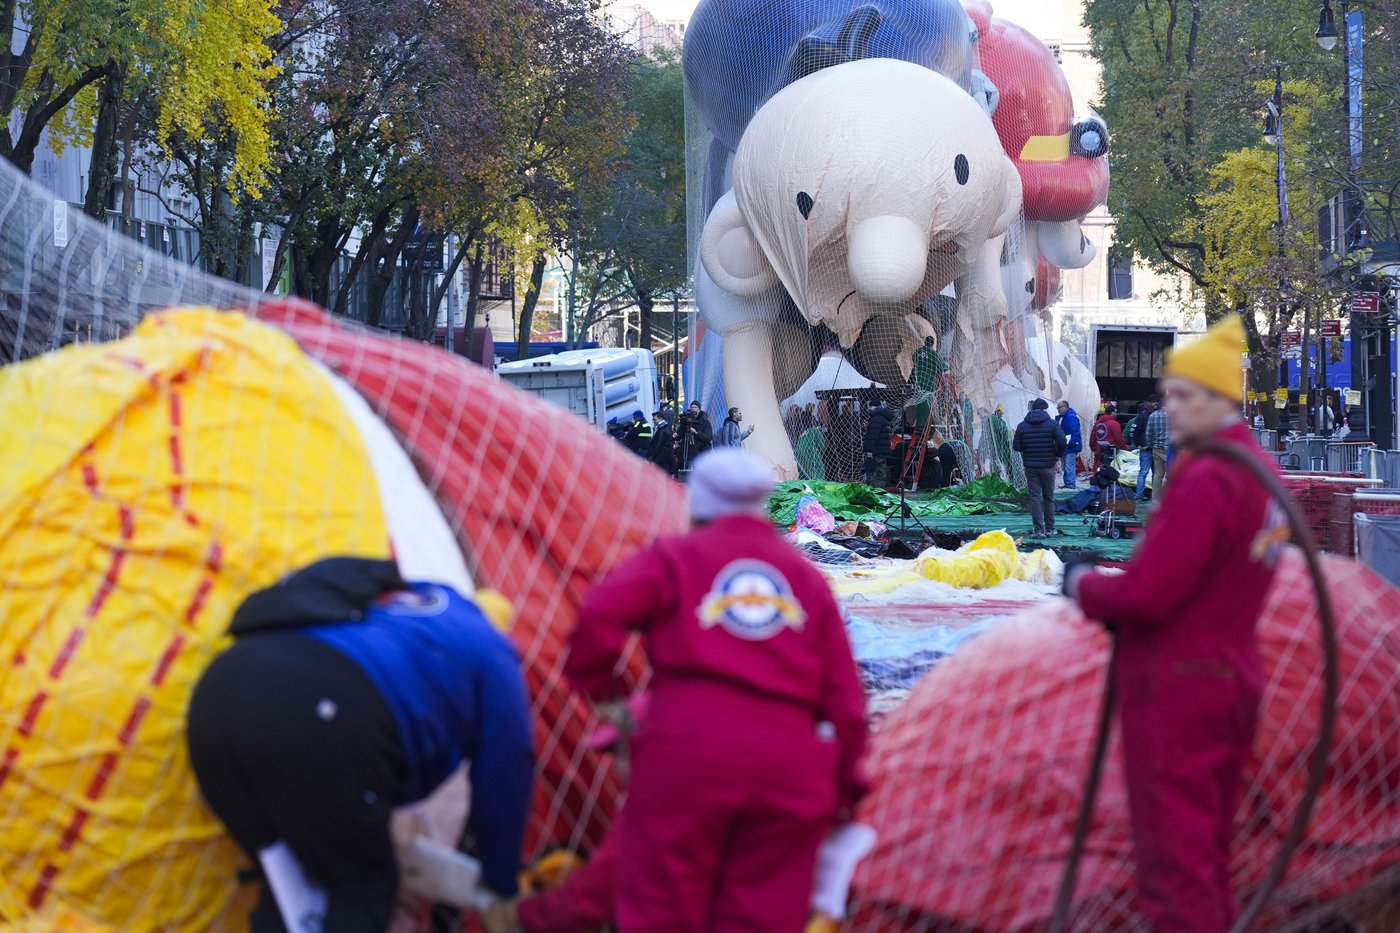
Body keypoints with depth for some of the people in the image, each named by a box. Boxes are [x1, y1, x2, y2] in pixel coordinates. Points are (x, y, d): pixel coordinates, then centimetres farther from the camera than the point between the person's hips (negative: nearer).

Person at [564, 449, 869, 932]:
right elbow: (843, 695, 15)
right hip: (790, 762, 3)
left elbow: (600, 616, -6)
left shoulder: (674, 558, 11)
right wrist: (842, 788, 19)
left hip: (686, 748, -3)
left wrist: (602, 688, 9)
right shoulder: (808, 577, 20)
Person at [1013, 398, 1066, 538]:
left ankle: (1039, 530, -4)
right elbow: (1062, 443, -16)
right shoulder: (1052, 424, -5)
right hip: (1048, 466, 0)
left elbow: (1016, 446, -2)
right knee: (1049, 498, 11)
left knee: (1035, 497, 2)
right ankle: (1050, 529, 14)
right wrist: (1059, 454, 3)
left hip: (1031, 467, 0)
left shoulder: (1022, 426, -1)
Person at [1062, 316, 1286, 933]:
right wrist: (1112, 596, 7)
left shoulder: (1205, 482, -20)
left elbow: (1147, 593, -23)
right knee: (1209, 853, 17)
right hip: (1232, 679, 10)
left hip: (1176, 686, -10)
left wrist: (1084, 586, -4)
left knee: (1174, 858, -5)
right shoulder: (1261, 471, 11)